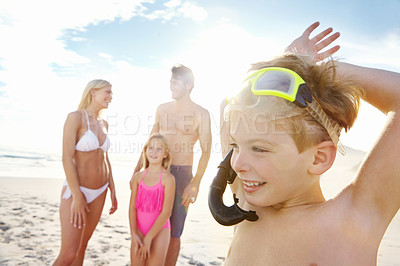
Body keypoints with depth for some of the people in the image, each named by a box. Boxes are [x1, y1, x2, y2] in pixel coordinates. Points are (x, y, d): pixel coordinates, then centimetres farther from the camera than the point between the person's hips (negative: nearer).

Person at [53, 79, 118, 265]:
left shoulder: (103, 124, 8)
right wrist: (77, 197, -20)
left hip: (99, 192, 7)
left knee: (82, 246, 15)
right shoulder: (75, 117, -13)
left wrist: (112, 192, 11)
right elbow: (67, 158, -18)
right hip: (76, 189, -7)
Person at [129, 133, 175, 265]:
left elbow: (166, 212, -14)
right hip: (139, 230, 4)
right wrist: (134, 234, -8)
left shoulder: (168, 178, -12)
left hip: (159, 230, -3)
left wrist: (148, 238, -13)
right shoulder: (138, 177, 2)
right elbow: (132, 207, 1)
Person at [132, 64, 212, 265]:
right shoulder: (162, 109, 9)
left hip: (182, 173, -4)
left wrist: (195, 182, -16)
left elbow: (206, 151, -8)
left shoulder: (201, 113, -5)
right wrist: (137, 170, 12)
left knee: (173, 233, 5)